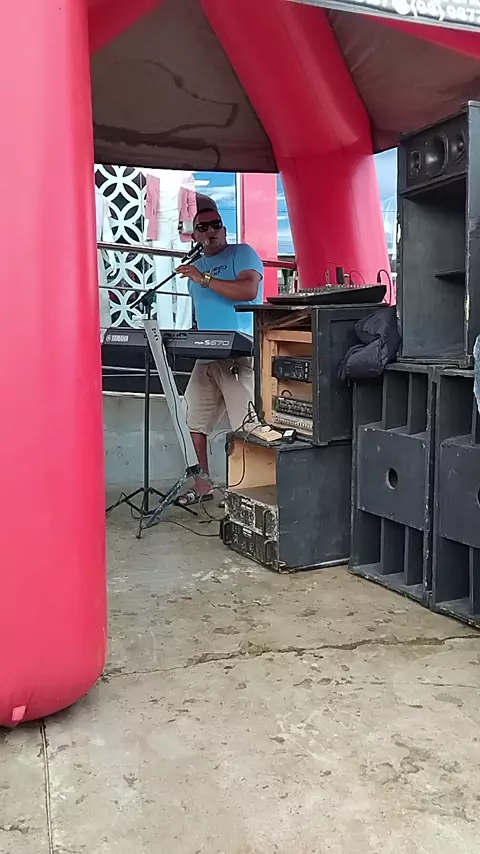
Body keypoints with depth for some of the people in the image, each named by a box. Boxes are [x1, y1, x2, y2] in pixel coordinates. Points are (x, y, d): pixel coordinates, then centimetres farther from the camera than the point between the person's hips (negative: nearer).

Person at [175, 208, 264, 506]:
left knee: (246, 426, -11)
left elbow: (249, 291, -17)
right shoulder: (196, 266, 23)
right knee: (196, 422, 8)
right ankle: (203, 485, 19)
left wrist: (204, 279, -16)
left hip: (241, 354, -8)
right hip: (206, 355, 8)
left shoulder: (242, 253, 1)